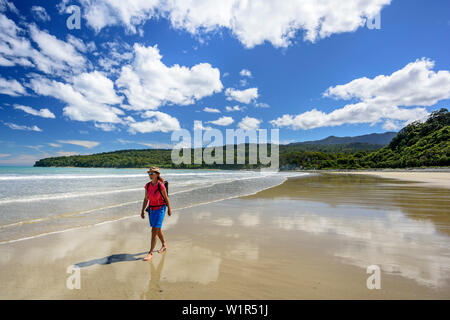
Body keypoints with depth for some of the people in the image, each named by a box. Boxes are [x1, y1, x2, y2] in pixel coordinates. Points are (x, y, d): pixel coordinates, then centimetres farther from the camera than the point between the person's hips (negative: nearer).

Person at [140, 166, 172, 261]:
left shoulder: (161, 186, -17)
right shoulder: (148, 186, -1)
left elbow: (166, 198, -7)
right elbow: (146, 199, 7)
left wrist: (169, 209, 1)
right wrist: (142, 211, 7)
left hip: (160, 209, -6)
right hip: (151, 209, 7)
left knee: (154, 231, -8)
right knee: (158, 229, 19)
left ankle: (150, 253, 4)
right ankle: (164, 245, 39)